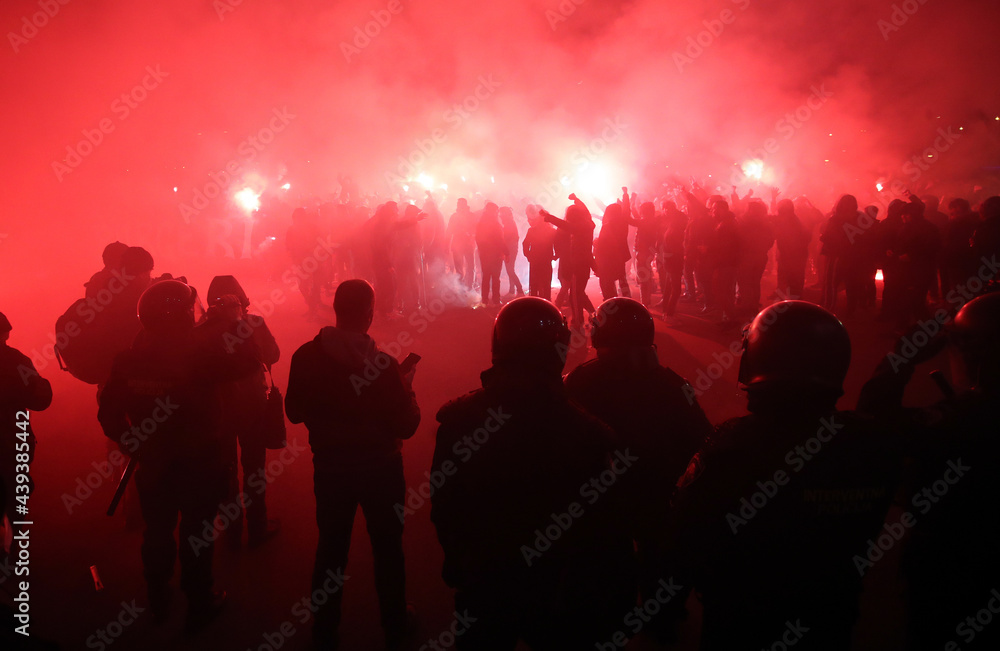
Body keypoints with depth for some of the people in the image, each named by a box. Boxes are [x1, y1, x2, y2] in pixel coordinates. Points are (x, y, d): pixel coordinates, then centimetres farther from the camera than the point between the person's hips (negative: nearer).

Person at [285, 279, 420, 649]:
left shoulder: (306, 357, -14)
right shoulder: (383, 365, -25)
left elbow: (295, 412, 0)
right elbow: (406, 425, -16)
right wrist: (406, 389, -2)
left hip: (329, 466, 3)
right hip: (379, 468, -3)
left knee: (331, 546, 20)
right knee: (387, 548, 17)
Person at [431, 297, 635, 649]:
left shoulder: (458, 419, -14)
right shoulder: (586, 433, -25)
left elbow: (444, 510, -2)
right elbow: (603, 531, -17)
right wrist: (613, 605, -3)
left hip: (483, 590, 2)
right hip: (560, 602, -2)